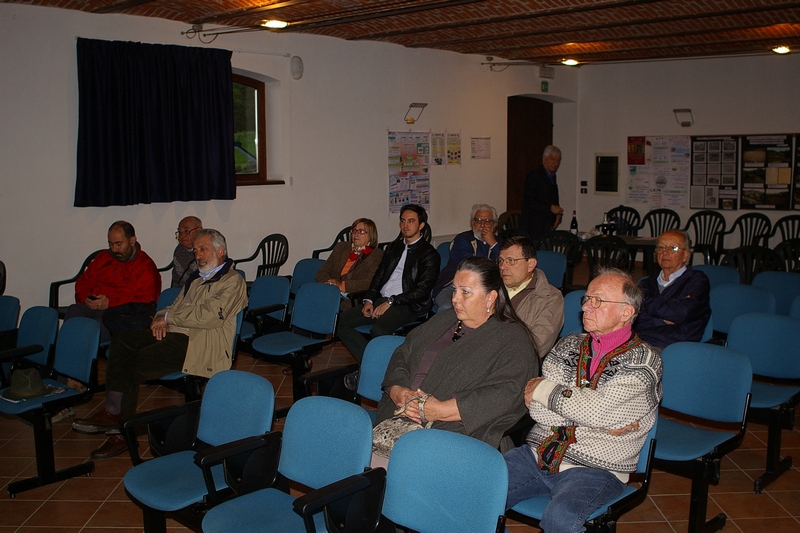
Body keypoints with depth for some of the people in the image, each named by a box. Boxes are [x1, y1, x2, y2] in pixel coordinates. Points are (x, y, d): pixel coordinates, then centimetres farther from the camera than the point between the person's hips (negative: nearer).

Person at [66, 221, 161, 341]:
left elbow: (144, 303, -7)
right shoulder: (103, 258, 25)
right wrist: (85, 298, 4)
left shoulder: (146, 267, 4)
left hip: (120, 314, -5)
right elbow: (83, 281, 28)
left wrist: (110, 303, -15)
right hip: (93, 308, 5)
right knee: (73, 311, -28)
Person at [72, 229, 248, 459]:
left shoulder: (233, 281, -2)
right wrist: (162, 318, 1)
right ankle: (113, 411, -19)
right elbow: (176, 305, 25)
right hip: (174, 332, 9)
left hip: (200, 344, -8)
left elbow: (208, 315, -15)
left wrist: (168, 318, -8)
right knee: (122, 339, -14)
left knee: (139, 361, -24)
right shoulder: (198, 277, 28)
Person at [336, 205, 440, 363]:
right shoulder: (394, 246, 21)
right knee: (342, 321, -11)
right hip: (381, 300, 7)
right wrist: (369, 300, 1)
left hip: (407, 305, -7)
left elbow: (422, 290, -9)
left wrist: (391, 302, -14)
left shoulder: (429, 254, 0)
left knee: (378, 330, -36)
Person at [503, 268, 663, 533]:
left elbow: (600, 409, -17)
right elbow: (537, 409, -1)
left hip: (595, 470, -4)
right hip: (539, 454, 4)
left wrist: (545, 389, -5)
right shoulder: (568, 346, 10)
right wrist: (599, 424, -10)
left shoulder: (645, 360, -2)